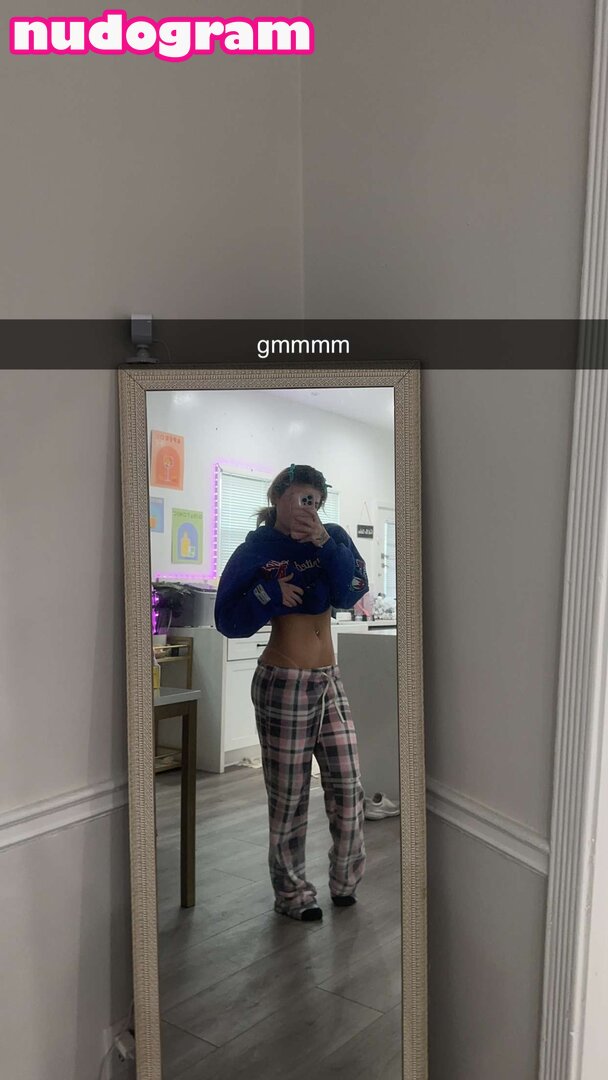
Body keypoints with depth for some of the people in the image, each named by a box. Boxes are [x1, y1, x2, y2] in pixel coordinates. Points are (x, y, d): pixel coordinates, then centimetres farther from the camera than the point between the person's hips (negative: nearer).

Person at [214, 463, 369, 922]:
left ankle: (346, 880, 31)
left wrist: (326, 544, -18)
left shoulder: (332, 539, 5)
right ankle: (292, 892, 25)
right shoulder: (256, 550, -5)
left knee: (348, 785, 9)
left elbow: (351, 593, -9)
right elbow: (228, 620, -8)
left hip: (329, 680, 4)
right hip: (284, 683, -4)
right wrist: (271, 593, -20)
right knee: (289, 797, 6)